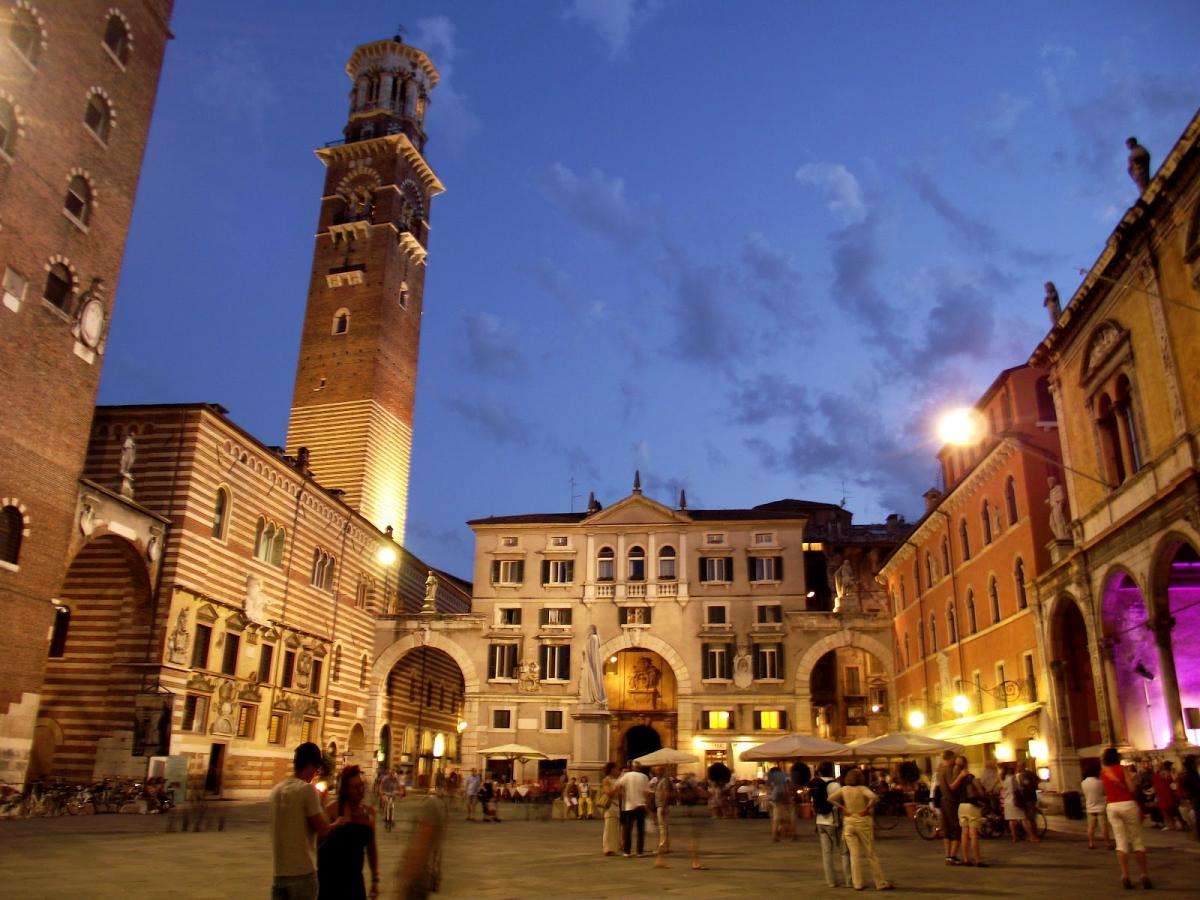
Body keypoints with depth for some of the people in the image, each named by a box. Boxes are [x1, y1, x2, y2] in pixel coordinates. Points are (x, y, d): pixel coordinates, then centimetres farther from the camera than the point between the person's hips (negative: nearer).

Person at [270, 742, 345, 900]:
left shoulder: (276, 790, 8)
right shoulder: (307, 789, -14)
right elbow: (323, 830, -14)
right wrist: (338, 824, 6)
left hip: (279, 871, 6)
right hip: (302, 872, -6)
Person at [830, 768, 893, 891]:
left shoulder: (844, 790, 1)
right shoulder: (862, 789, -11)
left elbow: (831, 799, -3)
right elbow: (874, 797, -29)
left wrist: (842, 809, -2)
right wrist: (866, 809, -16)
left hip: (848, 823, 3)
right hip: (863, 822, -3)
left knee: (854, 855, 7)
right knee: (871, 854, 6)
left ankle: (857, 884, 9)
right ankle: (881, 883, 12)